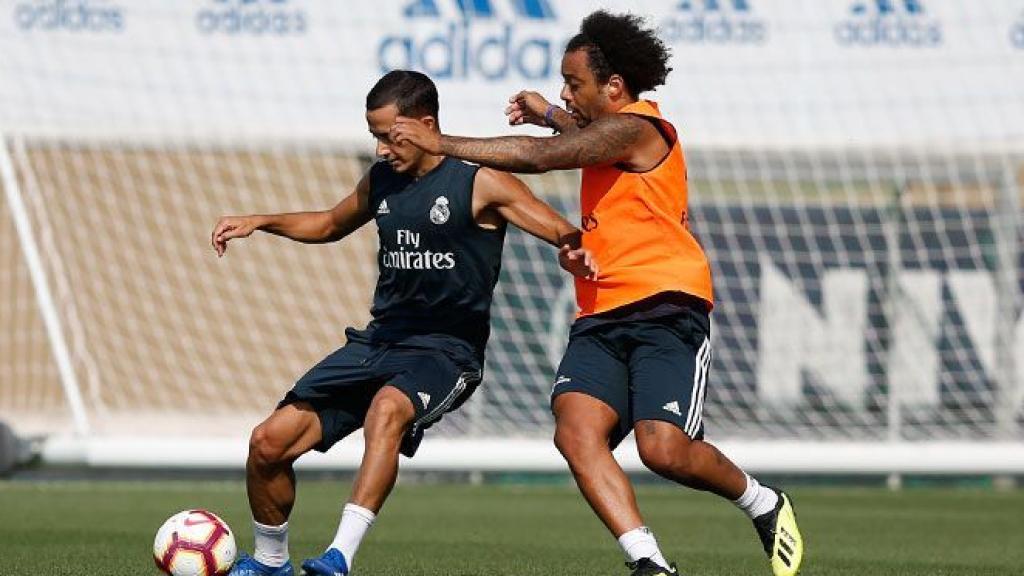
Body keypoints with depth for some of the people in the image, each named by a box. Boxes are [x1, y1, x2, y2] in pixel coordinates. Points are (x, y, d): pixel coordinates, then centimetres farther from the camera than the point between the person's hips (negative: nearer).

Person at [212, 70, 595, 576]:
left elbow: (566, 234, -12)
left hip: (446, 349, -6)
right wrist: (259, 223, 21)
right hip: (377, 343, 6)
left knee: (387, 407, -40)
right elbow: (332, 224, 33)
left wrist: (571, 249, -36)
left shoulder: (481, 183, -7)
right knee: (270, 441, -3)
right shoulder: (381, 180, 12)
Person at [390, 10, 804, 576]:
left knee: (663, 448, -21)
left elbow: (542, 156, -19)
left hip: (665, 311, -9)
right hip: (600, 318, 9)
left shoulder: (635, 127, -8)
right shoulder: (613, 131, 23)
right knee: (575, 429, -19)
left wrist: (443, 143, -14)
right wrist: (549, 115, 42)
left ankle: (764, 504, 9)